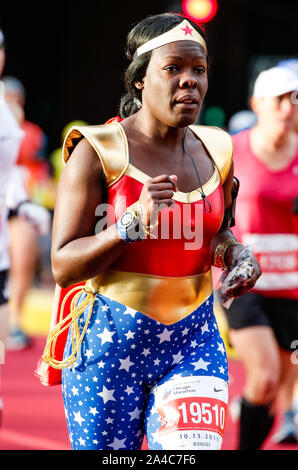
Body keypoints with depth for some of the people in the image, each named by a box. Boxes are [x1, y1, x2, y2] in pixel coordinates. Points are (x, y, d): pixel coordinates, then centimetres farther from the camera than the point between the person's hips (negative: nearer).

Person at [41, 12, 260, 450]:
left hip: (195, 342, 3)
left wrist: (233, 250, 1)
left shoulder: (215, 151, 7)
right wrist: (132, 223, -25)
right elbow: (63, 266, -11)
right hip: (109, 343, -3)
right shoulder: (98, 151, -8)